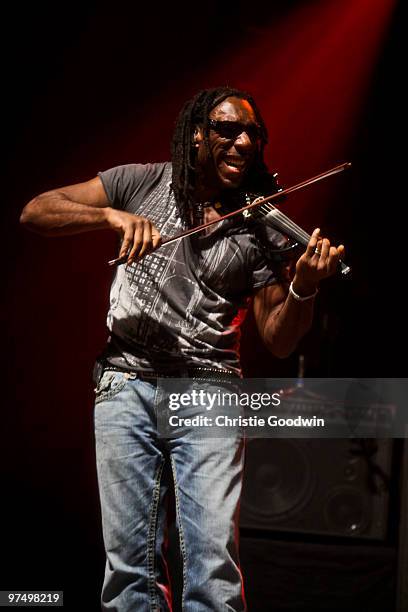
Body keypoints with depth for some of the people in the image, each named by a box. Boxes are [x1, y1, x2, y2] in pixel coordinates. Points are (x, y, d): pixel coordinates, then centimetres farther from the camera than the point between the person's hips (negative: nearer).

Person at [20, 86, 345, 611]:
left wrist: (304, 287, -16)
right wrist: (114, 216, -16)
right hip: (127, 383, 0)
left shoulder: (259, 229, 5)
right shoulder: (143, 183, 6)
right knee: (131, 560, -2)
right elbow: (34, 212, 1)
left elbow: (278, 341, 4)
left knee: (214, 563, -11)